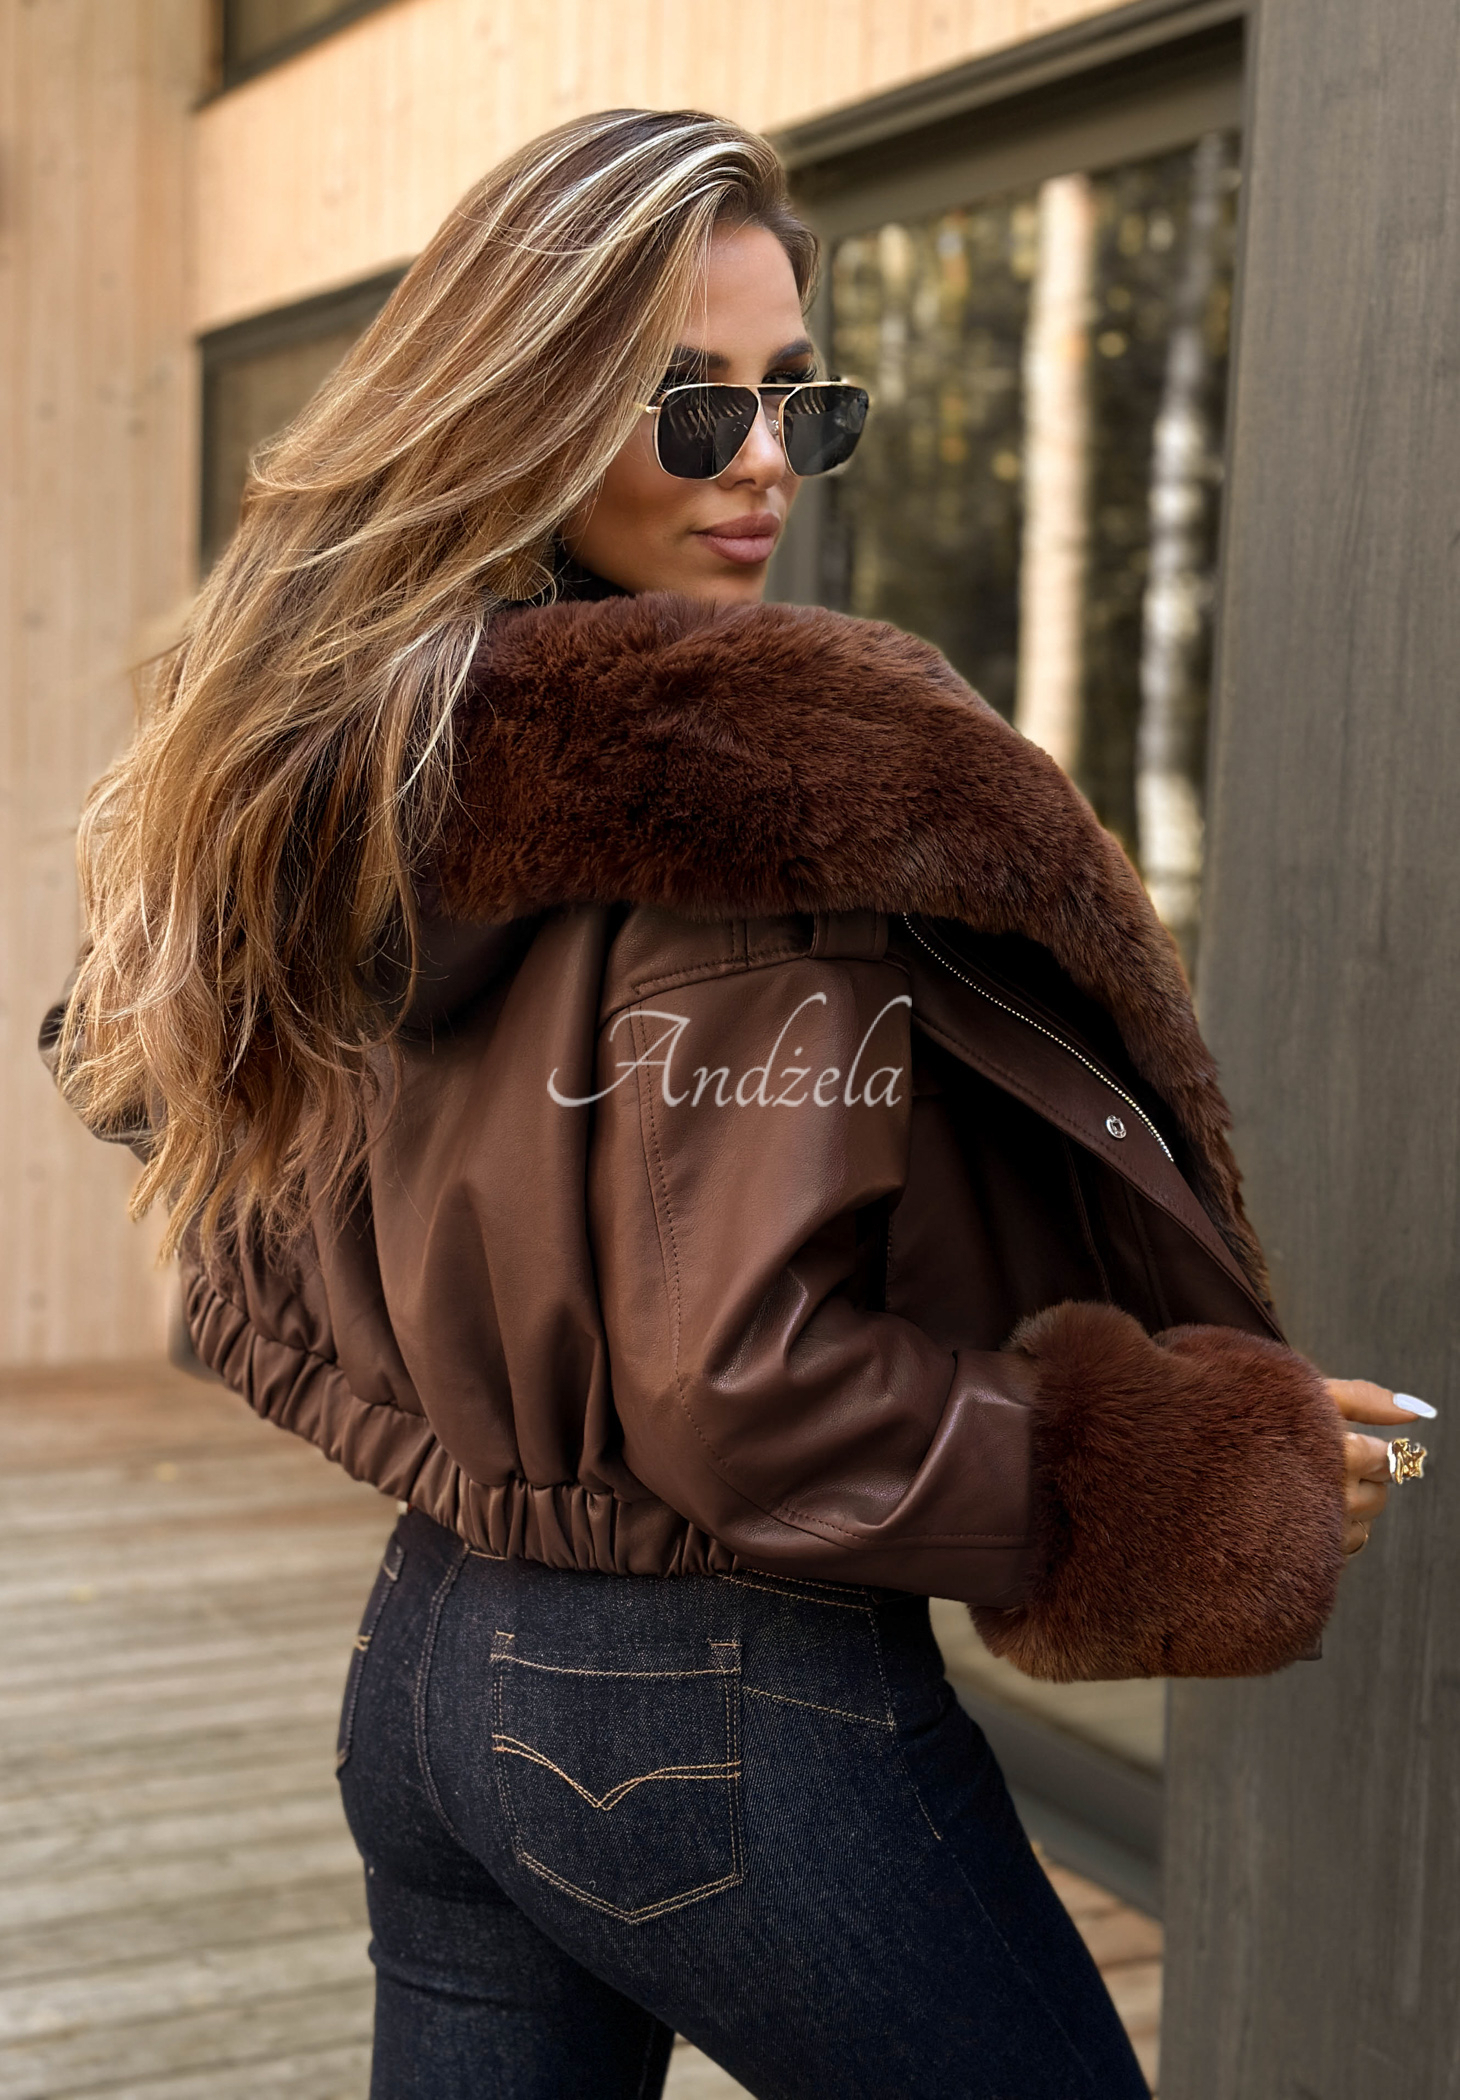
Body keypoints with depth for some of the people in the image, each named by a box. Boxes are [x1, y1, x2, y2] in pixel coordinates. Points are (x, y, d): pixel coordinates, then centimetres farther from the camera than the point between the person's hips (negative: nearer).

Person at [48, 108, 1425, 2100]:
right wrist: (1231, 1467, -13)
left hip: (427, 1653, 8)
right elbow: (740, 1394, -23)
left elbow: (261, 1300, 12)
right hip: (730, 1710, -8)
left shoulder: (334, 770, 4)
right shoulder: (776, 780, -20)